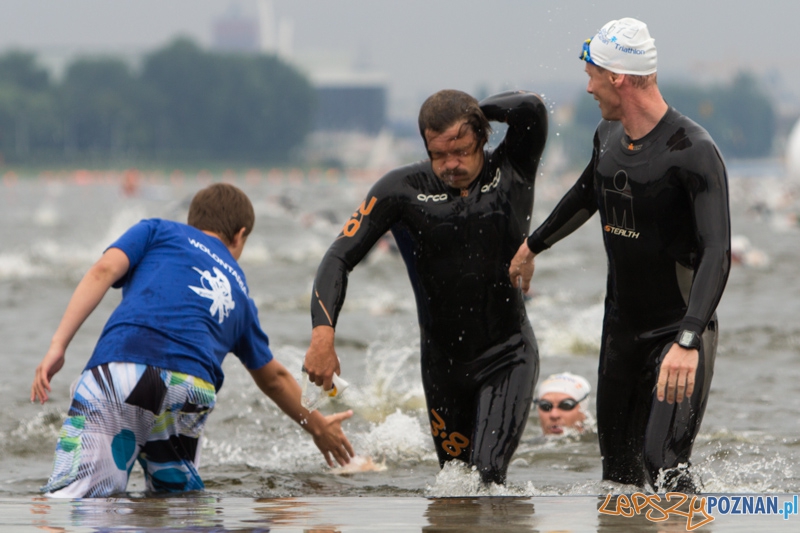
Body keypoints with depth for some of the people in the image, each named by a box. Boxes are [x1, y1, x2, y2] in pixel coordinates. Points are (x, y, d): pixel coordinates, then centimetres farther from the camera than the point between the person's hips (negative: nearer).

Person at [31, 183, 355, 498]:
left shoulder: (158, 231, 26)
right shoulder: (239, 293, 33)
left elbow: (104, 271, 7)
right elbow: (273, 378, 43)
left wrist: (58, 346, 1)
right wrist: (317, 426, 60)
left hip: (119, 369, -2)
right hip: (192, 389, 2)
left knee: (70, 497, -8)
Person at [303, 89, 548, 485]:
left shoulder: (510, 172, -7)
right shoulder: (403, 190, -5)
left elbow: (531, 108, -27)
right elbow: (339, 259, -7)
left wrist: (474, 111, -9)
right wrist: (323, 333, -22)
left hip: (509, 356, -3)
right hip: (442, 360, 3)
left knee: (487, 472, -20)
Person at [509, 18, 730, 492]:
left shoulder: (694, 153, -21)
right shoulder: (609, 135, 4)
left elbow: (717, 255, -30)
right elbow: (587, 194, 28)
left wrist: (687, 341, -42)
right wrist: (533, 245, 42)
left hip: (679, 331, -7)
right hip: (621, 328, 7)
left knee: (663, 464, -21)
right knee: (619, 471, 9)